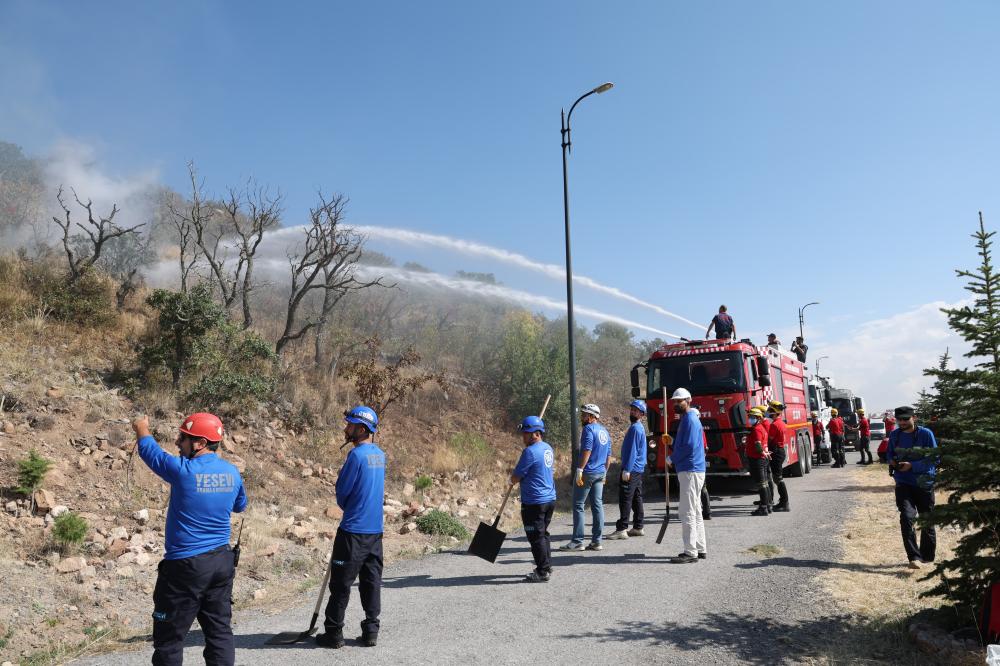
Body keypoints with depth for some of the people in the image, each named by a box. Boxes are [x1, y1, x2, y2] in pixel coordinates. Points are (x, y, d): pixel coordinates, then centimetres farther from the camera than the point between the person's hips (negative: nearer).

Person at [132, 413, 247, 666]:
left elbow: (149, 450, 3)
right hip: (222, 562, 6)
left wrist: (142, 428, 22)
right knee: (220, 631, 12)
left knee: (169, 638, 6)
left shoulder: (183, 471, -15)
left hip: (185, 566, -6)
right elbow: (240, 505, 19)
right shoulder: (232, 471, 1)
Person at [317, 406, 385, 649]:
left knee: (341, 583, 4)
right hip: (375, 528, 8)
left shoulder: (357, 454, -16)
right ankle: (371, 631, 16)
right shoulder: (379, 454, 8)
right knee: (372, 581, 11)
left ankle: (333, 633, 13)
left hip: (353, 529, -7)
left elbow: (341, 491, -8)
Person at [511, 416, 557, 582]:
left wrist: (512, 480, 8)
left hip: (534, 502, -9)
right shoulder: (548, 448, 8)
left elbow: (515, 478, -14)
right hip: (550, 499, 9)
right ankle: (547, 567, 29)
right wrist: (519, 478, 19)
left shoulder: (530, 452, -20)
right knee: (543, 534, 20)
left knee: (536, 537, 0)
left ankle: (543, 572, 6)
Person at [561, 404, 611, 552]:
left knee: (578, 505, -3)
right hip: (600, 473, 9)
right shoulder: (605, 431, 16)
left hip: (588, 473, -8)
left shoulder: (589, 429, -11)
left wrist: (580, 470, -22)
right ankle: (597, 541, 10)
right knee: (598, 506, 8)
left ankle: (577, 541, -2)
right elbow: (608, 455, 20)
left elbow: (587, 451, -20)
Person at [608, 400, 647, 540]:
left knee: (625, 499, -9)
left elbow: (632, 451, -20)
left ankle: (621, 529, -8)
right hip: (638, 469, 10)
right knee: (636, 498, 13)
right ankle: (638, 528, 18)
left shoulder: (635, 428, -15)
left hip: (631, 469, -10)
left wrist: (627, 470, -22)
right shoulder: (639, 427, 17)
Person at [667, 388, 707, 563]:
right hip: (691, 470, 11)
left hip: (690, 471, -11)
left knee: (687, 512, -8)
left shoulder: (690, 419, -14)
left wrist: (672, 458, -11)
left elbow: (690, 446, -21)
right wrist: (672, 441, 6)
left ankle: (691, 552, -6)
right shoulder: (687, 419, 18)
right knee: (695, 512, 15)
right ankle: (700, 549, 22)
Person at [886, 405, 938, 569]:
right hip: (903, 483, 2)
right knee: (906, 517, -16)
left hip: (924, 483, -1)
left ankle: (927, 556, 30)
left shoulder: (925, 434, -9)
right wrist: (891, 461, -6)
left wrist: (912, 465, -21)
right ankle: (914, 557, -13)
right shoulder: (894, 435, 3)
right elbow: (890, 454, 17)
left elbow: (934, 459, -11)